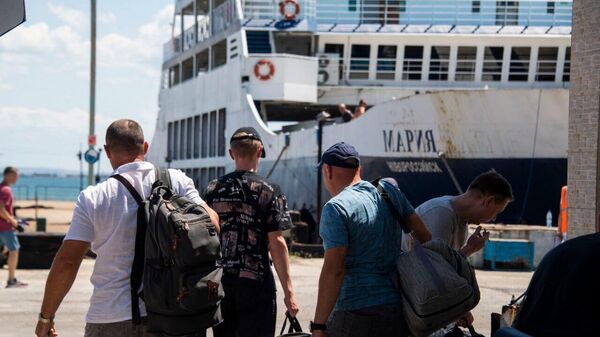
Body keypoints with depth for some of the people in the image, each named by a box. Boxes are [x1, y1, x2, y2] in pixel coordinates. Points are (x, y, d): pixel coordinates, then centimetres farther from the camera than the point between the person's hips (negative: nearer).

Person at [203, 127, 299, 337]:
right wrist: (288, 290, -7)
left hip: (219, 282, 4)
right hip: (255, 282, -4)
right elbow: (276, 242, -10)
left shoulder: (212, 190, 5)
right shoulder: (269, 191, -7)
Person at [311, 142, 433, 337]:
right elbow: (425, 236, 11)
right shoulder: (389, 191, 10)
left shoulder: (336, 208, -10)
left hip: (356, 315, -7)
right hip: (398, 314, 7)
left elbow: (333, 270, -17)